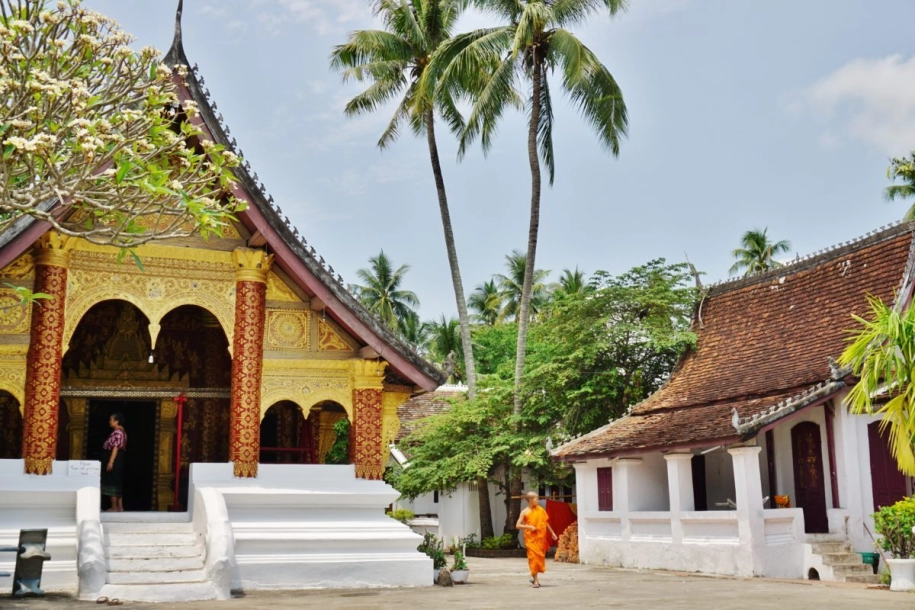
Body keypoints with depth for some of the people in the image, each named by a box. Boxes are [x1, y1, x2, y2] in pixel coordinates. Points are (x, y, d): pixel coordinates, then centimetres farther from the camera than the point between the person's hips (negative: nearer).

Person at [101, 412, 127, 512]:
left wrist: (110, 462, -25)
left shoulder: (117, 432, -15)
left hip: (115, 459, -11)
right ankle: (120, 507, 12)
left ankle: (114, 507, -5)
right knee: (118, 483, 11)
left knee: (112, 483, -6)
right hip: (119, 460, 11)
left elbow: (115, 447, -22)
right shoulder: (122, 431, 16)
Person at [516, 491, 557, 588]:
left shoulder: (540, 510, 8)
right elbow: (517, 525, -4)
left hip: (541, 537, 4)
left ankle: (534, 576, 25)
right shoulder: (524, 512, -3)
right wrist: (529, 527, -17)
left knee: (540, 557, 7)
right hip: (531, 538, -4)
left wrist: (552, 533, 19)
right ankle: (535, 580, -3)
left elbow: (545, 523, 17)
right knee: (533, 557, -7)